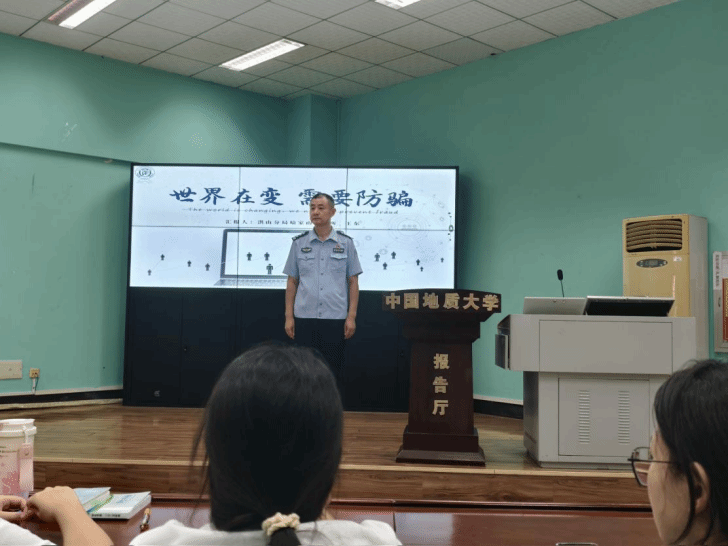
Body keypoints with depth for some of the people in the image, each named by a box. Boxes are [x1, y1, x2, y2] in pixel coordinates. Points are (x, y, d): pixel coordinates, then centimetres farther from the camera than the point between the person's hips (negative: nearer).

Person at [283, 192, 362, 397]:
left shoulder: (345, 243, 3)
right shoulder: (299, 243, 6)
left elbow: (353, 282, 4)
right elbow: (292, 282, 8)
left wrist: (351, 316, -3)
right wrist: (289, 316, 3)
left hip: (335, 319, -1)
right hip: (305, 318, 1)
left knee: (333, 372, 5)